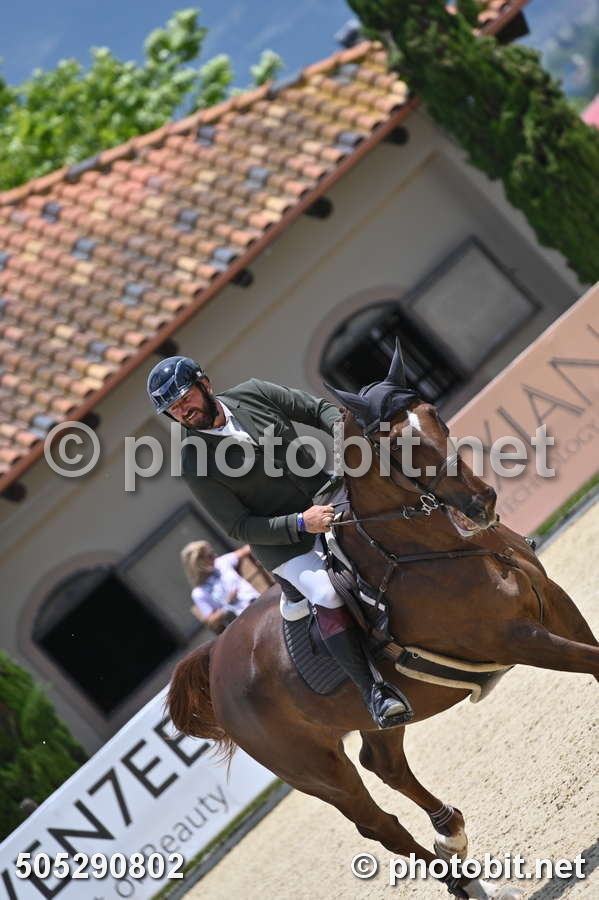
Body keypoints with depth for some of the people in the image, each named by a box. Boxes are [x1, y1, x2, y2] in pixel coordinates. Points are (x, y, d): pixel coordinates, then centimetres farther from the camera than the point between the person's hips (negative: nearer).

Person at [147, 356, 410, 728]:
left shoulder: (253, 394, -2)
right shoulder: (194, 463, -11)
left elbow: (319, 409, 7)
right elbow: (239, 526, -12)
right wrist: (301, 523, -24)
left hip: (327, 498, 5)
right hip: (283, 543, -5)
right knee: (329, 595, -28)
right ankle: (372, 688, -22)